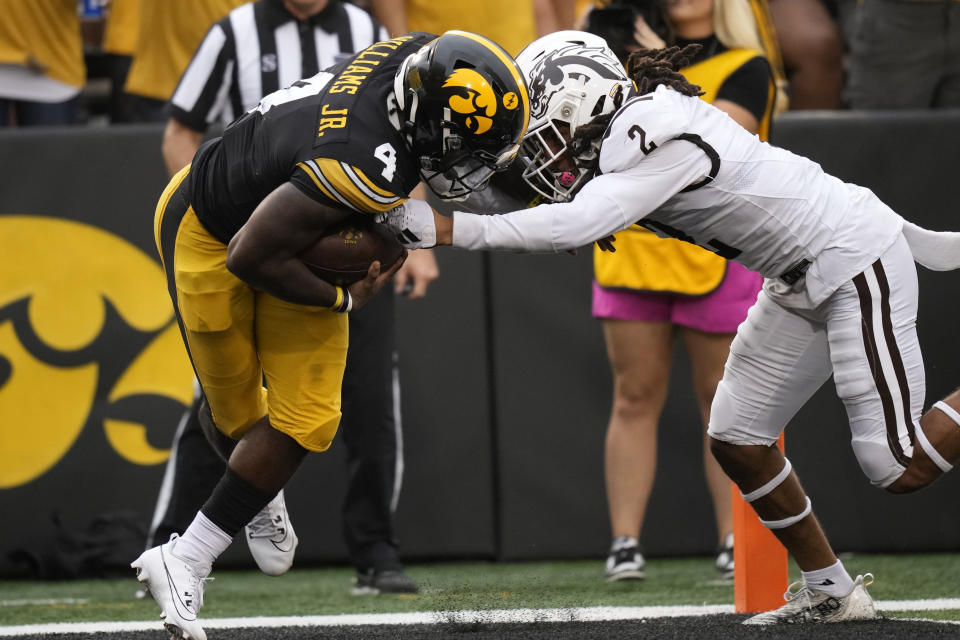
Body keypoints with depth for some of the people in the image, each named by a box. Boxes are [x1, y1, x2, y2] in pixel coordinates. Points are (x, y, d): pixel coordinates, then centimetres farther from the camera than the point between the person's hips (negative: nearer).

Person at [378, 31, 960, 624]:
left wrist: (451, 229, -32)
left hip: (856, 262, -10)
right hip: (801, 282, 10)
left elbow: (577, 225, -33)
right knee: (736, 440, 7)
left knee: (897, 468, -12)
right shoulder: (628, 138, 3)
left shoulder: (662, 140, -27)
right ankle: (830, 592, 17)